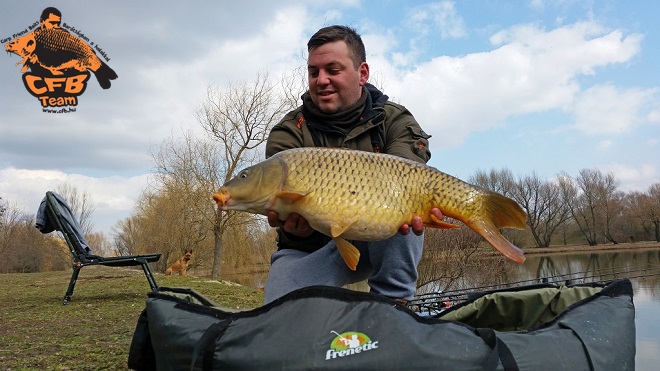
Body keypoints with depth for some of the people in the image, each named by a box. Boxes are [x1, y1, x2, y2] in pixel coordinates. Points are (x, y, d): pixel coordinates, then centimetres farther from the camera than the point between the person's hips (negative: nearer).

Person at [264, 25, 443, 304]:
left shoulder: (395, 120, -6)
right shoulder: (289, 133, -8)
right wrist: (291, 222, -50)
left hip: (380, 245, 1)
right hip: (308, 250, 0)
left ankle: (394, 304, -17)